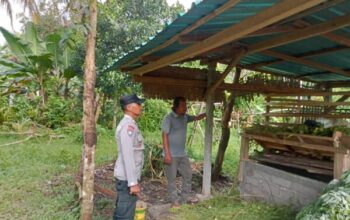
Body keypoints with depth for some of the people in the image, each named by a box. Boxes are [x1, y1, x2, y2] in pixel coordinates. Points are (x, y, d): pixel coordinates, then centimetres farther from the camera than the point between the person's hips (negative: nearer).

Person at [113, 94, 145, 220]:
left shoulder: (130, 124, 13)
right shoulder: (128, 125, -19)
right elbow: (127, 156, -24)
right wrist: (133, 182, -23)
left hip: (126, 177, 10)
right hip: (127, 178, -10)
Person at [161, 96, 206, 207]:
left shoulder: (185, 117, 6)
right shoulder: (169, 118, -16)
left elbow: (197, 117, 24)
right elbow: (164, 136, -19)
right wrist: (167, 154, -22)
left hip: (182, 154, 8)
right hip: (171, 155, -8)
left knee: (188, 174, 16)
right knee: (172, 178, 5)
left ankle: (186, 196, 31)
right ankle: (175, 200, 18)